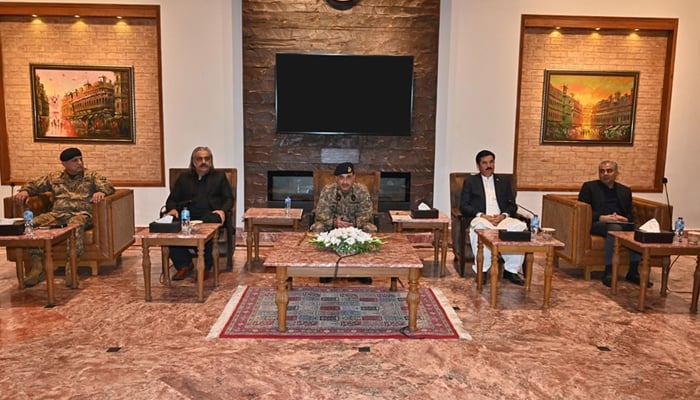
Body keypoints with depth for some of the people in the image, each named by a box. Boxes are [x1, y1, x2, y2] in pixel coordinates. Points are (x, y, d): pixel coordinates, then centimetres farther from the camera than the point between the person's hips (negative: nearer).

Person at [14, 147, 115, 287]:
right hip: (57, 214, 4)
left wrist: (101, 192, -23)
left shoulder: (92, 176, 14)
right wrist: (24, 191, 3)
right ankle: (37, 267, -25)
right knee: (33, 223, -25)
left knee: (76, 225, -40)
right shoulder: (54, 177, 23)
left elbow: (109, 186, 1)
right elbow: (34, 184, 27)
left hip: (81, 214, -3)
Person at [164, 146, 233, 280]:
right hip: (187, 216, 2)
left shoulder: (219, 176, 22)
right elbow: (172, 199, 23)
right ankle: (184, 264, -19)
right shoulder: (183, 178, 27)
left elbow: (229, 198, 13)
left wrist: (222, 210, -10)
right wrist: (173, 209, -2)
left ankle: (205, 266, -22)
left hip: (210, 216, -2)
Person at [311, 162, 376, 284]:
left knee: (370, 229, -29)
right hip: (332, 225, 0)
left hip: (355, 225, 0)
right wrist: (334, 222, -39)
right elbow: (321, 213, -19)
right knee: (317, 228, -29)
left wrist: (353, 224, -35)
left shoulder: (362, 190, -14)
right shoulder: (327, 190, -15)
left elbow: (366, 214, -15)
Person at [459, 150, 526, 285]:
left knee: (521, 227, -30)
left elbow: (512, 205, 15)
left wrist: (503, 215, -8)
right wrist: (482, 215, -12)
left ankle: (511, 269, -19)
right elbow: (464, 206, 4)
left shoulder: (504, 181, 23)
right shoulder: (470, 181, 16)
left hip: (502, 219, 3)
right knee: (481, 228, -40)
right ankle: (482, 270, -26)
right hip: (481, 219, -2)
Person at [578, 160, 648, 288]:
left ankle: (633, 272, -20)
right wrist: (601, 217, -15)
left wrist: (625, 219, -7)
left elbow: (630, 214, 18)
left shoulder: (625, 190, 23)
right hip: (598, 223, -4)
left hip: (621, 223, 4)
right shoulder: (589, 187, 11)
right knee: (614, 228, -36)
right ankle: (609, 272, -32)